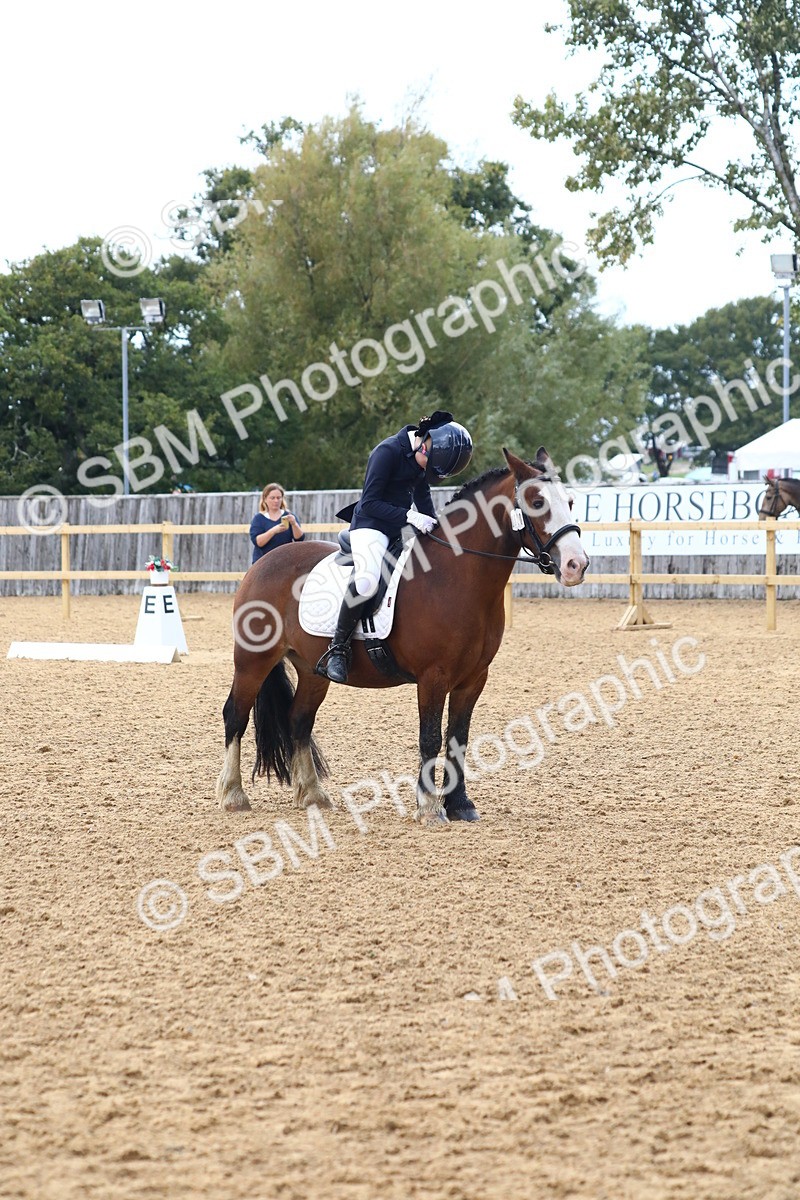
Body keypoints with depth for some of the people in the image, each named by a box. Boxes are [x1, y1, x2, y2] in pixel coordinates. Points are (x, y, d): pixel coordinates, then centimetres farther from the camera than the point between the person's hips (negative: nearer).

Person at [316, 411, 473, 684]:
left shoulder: (422, 456, 5)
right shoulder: (388, 452, -19)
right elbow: (370, 503, -20)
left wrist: (432, 524, 4)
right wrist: (409, 516, -27)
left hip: (404, 527, 9)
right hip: (371, 524, -9)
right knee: (367, 580, -33)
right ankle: (337, 649, -22)